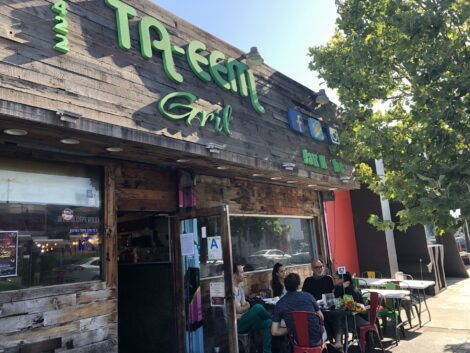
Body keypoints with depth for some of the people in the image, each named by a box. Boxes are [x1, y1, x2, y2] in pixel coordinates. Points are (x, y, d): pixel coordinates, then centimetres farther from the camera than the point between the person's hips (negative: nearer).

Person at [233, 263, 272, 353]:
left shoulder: (240, 288, 12)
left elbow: (244, 306, 10)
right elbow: (238, 310, -17)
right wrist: (248, 306, 1)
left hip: (243, 321, 9)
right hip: (236, 324, -9)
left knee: (268, 322, -10)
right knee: (258, 307, -26)